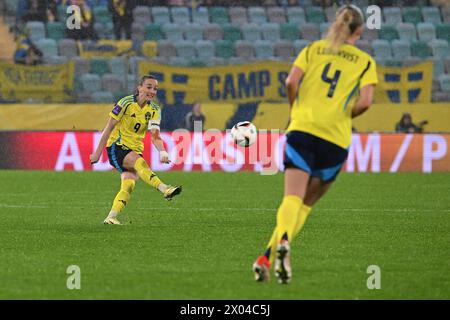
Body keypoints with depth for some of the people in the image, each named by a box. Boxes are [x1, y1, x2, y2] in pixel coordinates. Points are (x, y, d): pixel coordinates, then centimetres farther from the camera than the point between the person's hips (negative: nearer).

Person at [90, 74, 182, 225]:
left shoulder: (154, 110, 3)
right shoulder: (126, 103, -10)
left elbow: (155, 135, -10)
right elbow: (109, 128, -6)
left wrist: (162, 152, -30)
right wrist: (98, 152, -6)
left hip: (135, 149, 5)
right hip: (117, 146, -5)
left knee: (128, 185, -17)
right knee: (139, 162, -33)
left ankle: (111, 217, -15)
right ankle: (164, 189, -49)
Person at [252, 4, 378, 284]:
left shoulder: (313, 49, 14)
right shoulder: (365, 62, 12)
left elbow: (291, 82, -1)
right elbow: (365, 101, -3)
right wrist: (343, 116, 15)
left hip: (303, 128, 0)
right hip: (337, 138, 0)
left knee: (293, 198, -11)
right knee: (306, 204, 11)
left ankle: (282, 242, -42)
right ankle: (268, 258, -6)